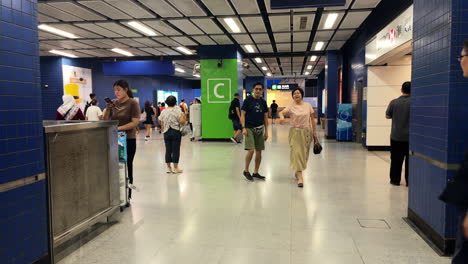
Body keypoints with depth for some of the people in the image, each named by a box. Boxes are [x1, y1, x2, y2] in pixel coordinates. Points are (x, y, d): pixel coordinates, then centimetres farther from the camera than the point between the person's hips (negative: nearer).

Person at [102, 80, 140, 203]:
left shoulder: (133, 103, -5)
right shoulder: (113, 103, 8)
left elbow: (135, 122, -14)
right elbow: (105, 121, 10)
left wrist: (119, 128, -21)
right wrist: (108, 109, -6)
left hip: (128, 140, -4)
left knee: (127, 167, 3)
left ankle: (127, 197, 14)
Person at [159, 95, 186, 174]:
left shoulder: (163, 112, 5)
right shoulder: (177, 111, -7)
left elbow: (161, 124, 10)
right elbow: (182, 122, -14)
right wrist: (184, 116, 4)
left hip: (166, 133, 4)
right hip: (176, 132, -4)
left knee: (168, 150, 8)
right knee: (176, 150, 1)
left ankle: (169, 168, 14)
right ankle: (175, 168, 5)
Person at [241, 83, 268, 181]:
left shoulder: (263, 102, 9)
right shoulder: (248, 100, -3)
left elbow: (265, 117, 13)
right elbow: (242, 115, -5)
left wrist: (266, 131, 8)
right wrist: (243, 128, -15)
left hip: (260, 129, 5)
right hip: (249, 128, -5)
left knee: (259, 152, 6)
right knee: (251, 150, -15)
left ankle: (256, 172, 19)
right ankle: (246, 170, 5)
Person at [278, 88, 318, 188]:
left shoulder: (308, 105, 3)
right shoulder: (291, 107, -4)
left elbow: (312, 119, 6)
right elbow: (281, 112, -22)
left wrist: (314, 133, 4)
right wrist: (282, 116, -46)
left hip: (306, 132, 3)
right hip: (295, 132, -3)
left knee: (304, 153, 11)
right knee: (297, 152, -9)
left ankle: (297, 172, 35)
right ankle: (300, 177, -9)